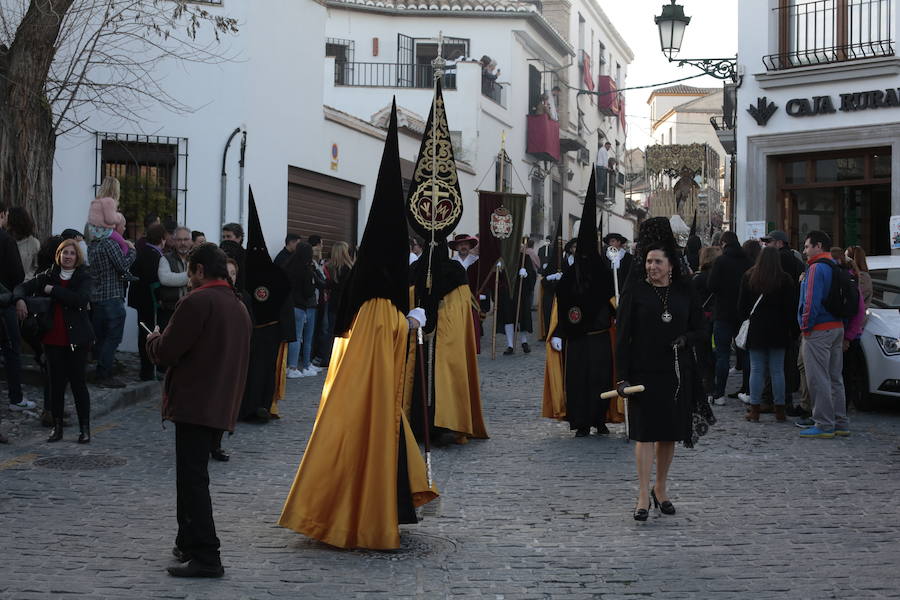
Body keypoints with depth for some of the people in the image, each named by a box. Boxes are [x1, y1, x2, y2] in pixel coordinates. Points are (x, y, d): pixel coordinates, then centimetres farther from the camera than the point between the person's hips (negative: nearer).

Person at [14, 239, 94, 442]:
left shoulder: (84, 277, -3)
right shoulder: (49, 276, 8)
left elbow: (80, 299, -20)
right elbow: (23, 287, 9)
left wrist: (53, 290, -16)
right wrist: (19, 299, -13)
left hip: (76, 339, -3)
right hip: (53, 338, 3)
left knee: (78, 382, -1)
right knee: (56, 382, 7)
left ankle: (85, 428, 8)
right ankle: (57, 427, 16)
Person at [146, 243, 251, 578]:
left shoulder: (197, 301, -13)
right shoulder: (239, 307, 16)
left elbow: (166, 352, -14)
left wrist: (153, 339, 9)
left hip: (194, 405, -9)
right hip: (221, 406, 9)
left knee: (192, 479, -7)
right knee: (193, 476, 20)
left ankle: (206, 557, -9)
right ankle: (189, 543, 29)